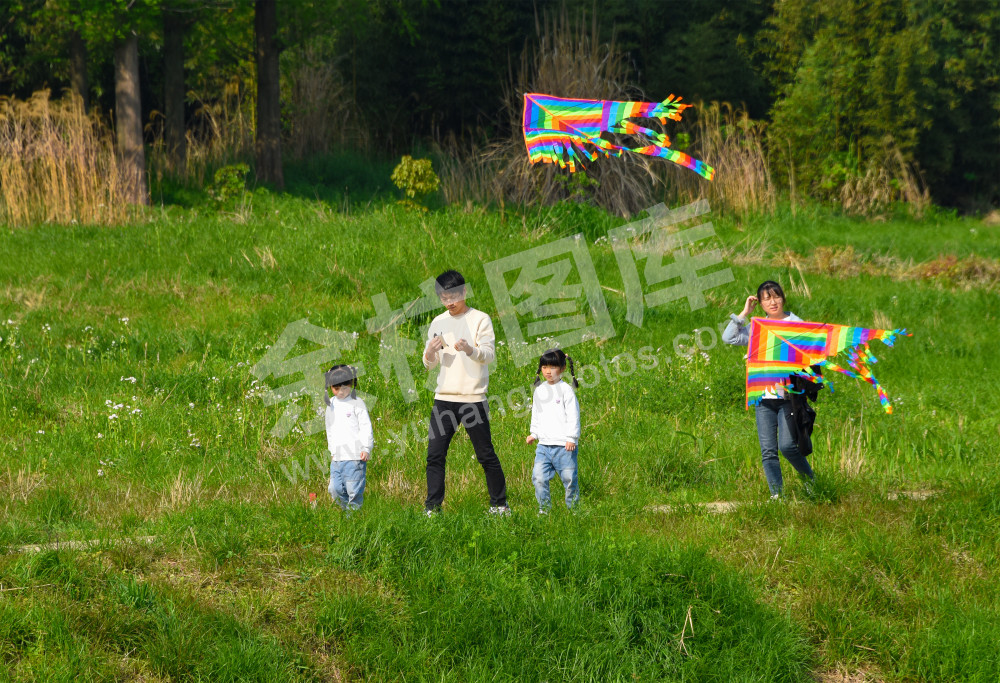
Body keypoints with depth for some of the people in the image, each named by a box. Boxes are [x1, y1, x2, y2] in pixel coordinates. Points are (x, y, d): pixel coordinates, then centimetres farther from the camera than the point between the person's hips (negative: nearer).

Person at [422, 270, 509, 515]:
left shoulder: (480, 320, -1)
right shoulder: (438, 323, 13)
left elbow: (489, 355, -11)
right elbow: (430, 364, 14)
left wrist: (471, 350, -32)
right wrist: (430, 353, -10)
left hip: (473, 398, -4)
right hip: (444, 398, 4)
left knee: (485, 454, 1)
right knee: (435, 454, -2)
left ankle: (499, 504, 12)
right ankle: (432, 507, 4)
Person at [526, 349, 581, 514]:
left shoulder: (566, 390, -5)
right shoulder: (539, 390, 12)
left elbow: (573, 415, -7)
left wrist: (572, 438, -11)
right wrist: (534, 433, 15)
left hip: (564, 445, -5)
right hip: (544, 444, 5)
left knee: (569, 478, 0)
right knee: (538, 477, -5)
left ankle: (573, 509, 13)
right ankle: (544, 507, 6)